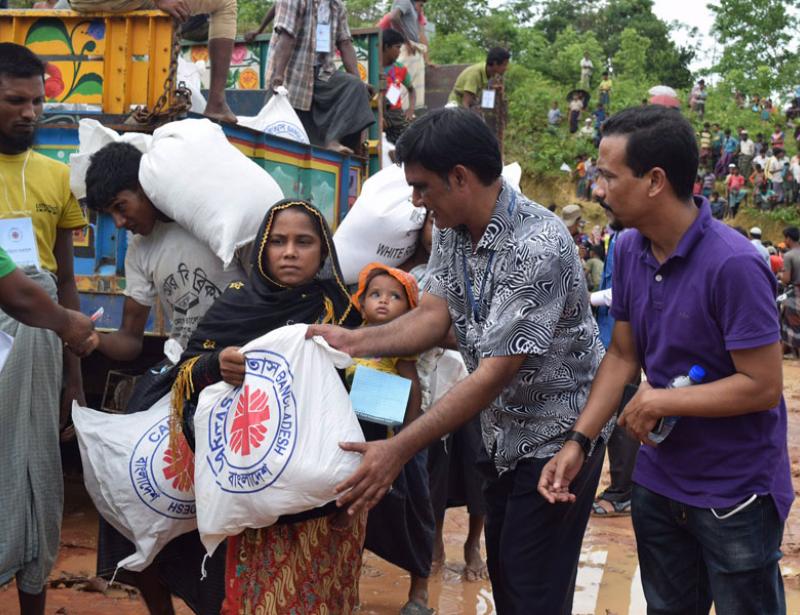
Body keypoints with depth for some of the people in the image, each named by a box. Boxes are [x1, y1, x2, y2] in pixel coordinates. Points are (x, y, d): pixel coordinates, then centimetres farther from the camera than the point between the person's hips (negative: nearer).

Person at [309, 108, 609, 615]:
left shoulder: (537, 247, -29)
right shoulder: (452, 230, 0)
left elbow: (495, 373, -31)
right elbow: (433, 315, -4)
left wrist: (400, 450, -33)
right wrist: (351, 341, -20)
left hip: (555, 438, -8)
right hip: (503, 435, 8)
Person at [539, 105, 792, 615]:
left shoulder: (733, 264, -25)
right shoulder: (629, 249, -1)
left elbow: (763, 386, -24)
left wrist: (660, 402, -17)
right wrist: (577, 441, -5)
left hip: (736, 495, -7)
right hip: (658, 483, 7)